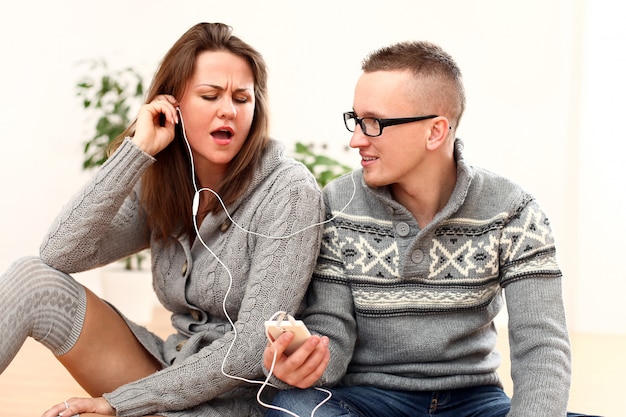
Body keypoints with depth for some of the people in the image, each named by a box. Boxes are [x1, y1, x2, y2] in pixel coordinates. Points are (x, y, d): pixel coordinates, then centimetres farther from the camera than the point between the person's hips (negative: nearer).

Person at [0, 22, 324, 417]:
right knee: (33, 279, -11)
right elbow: (60, 254, -10)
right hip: (170, 374, 6)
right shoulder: (159, 186, 3)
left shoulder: (289, 191, -15)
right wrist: (136, 150, -14)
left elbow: (255, 346, -20)